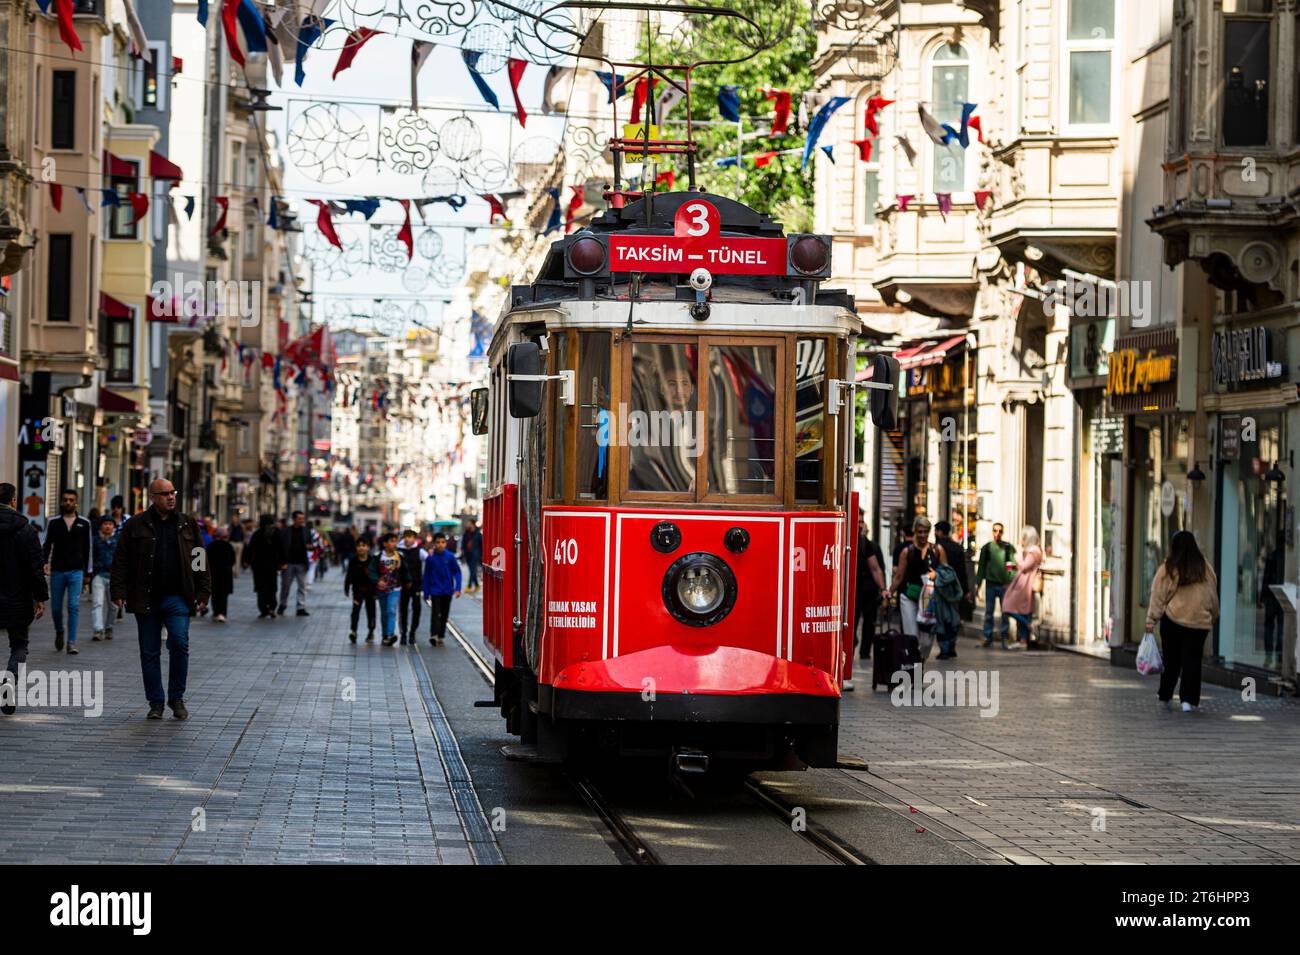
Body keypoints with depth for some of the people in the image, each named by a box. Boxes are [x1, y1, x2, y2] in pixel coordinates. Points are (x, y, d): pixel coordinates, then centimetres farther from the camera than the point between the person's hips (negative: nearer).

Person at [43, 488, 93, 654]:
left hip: (76, 571, -1)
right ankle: (59, 632, 35)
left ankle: (72, 643, -10)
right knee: (56, 607, 7)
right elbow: (47, 545, 4)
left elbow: (88, 549, 10)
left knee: (74, 606, -11)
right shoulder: (53, 523, 5)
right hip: (57, 571, 1)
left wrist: (88, 573, 9)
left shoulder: (84, 523, 6)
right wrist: (46, 562, -15)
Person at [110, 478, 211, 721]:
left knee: (179, 644, -13)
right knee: (150, 653, 4)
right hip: (146, 600, 0)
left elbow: (200, 561, 11)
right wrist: (119, 592, -6)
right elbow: (121, 562, 3)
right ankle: (155, 703, 14)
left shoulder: (187, 525, 10)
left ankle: (177, 698, 3)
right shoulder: (136, 525, 5)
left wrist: (203, 592, 4)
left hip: (177, 598, 0)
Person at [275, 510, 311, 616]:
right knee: (285, 586, 8)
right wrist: (282, 563, -9)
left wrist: (309, 547, -8)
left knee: (303, 587, -2)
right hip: (288, 564, -2)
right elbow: (279, 548, -3)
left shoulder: (306, 532, 7)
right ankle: (282, 606, 25)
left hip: (302, 564, 2)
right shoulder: (284, 532, -2)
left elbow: (310, 545, 17)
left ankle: (301, 608, 0)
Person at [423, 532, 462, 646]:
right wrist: (426, 593, 4)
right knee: (435, 613, -13)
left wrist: (457, 588, -10)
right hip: (435, 591, -2)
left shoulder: (450, 557, -4)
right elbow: (427, 576, 3)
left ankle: (441, 636, 20)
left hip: (447, 591, 2)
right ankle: (433, 635, -20)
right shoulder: (430, 558, -4)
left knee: (444, 614, 10)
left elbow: (457, 572, 0)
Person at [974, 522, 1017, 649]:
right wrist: (977, 583, 4)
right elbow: (981, 566, 8)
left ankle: (1005, 638, 8)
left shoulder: (1008, 548, 4)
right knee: (989, 612, 3)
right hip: (991, 584, 1)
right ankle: (988, 637, 8)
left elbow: (1013, 565, 0)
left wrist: (1011, 581, -11)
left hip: (1004, 584, -1)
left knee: (1005, 613, 2)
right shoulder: (987, 548, 6)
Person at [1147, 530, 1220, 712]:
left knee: (1171, 660, 12)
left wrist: (1151, 619, -2)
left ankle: (1166, 696, 20)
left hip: (1172, 621, -1)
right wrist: (1213, 617, 26)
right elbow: (1213, 596, 14)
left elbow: (1158, 596, -4)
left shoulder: (1167, 569, -3)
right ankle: (1188, 700, -4)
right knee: (1192, 661, 3)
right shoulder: (1205, 568, 4)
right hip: (1200, 622, 1)